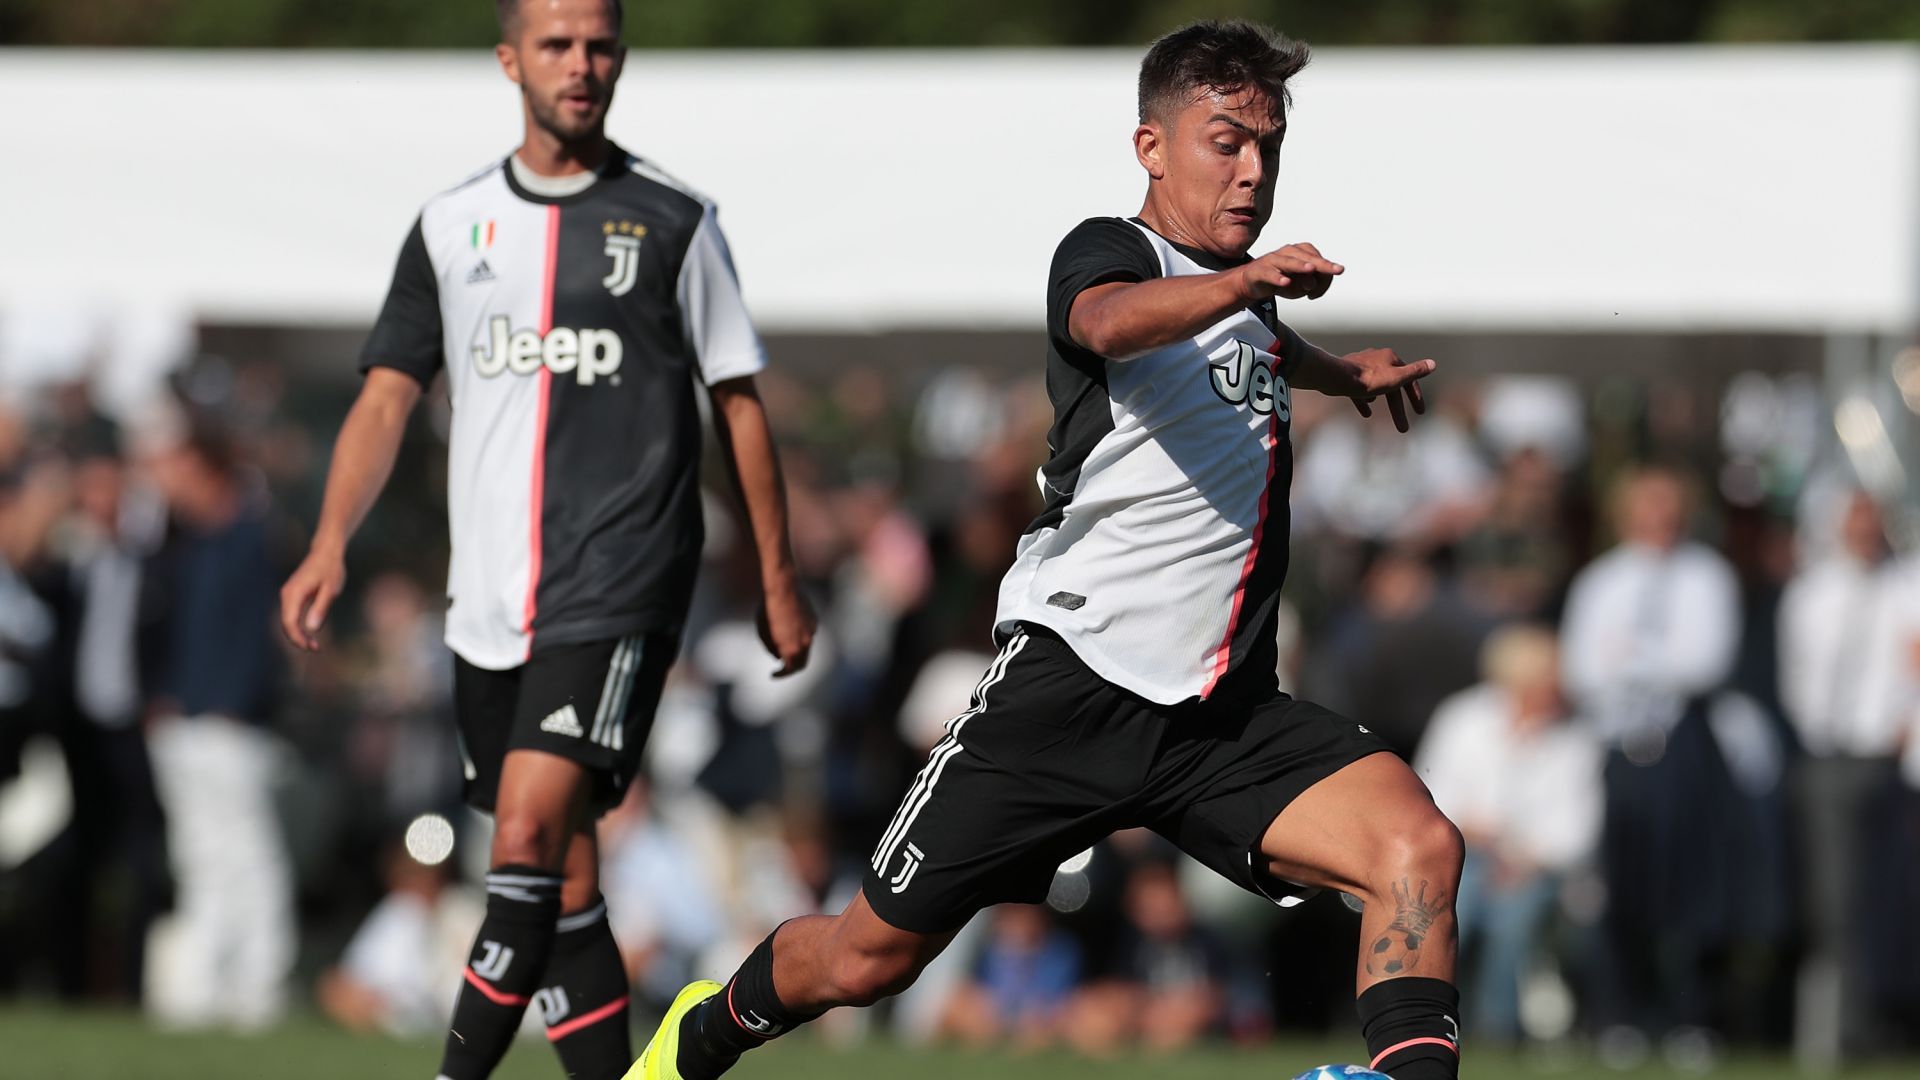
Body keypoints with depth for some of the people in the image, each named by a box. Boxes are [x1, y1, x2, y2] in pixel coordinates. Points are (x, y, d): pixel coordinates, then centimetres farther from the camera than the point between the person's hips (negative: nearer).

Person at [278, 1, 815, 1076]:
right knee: (562, 878, 7)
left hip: (618, 593, -4)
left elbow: (740, 401, 8)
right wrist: (331, 545, -6)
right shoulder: (451, 226, 11)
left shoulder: (672, 220, 3)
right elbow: (389, 395, 9)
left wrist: (778, 576, 7)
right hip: (489, 603, 4)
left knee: (531, 841, -19)